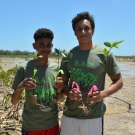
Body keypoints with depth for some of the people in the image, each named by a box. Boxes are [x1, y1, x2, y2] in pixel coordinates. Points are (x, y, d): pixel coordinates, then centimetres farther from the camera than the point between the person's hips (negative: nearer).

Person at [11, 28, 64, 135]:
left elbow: (60, 98, 7)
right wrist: (20, 87, -23)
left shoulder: (56, 68, -3)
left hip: (52, 125, 3)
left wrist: (59, 90, -14)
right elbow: (14, 102, -4)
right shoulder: (24, 68, -10)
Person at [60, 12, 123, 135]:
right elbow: (63, 82, 11)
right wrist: (68, 93, -10)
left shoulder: (104, 54, -5)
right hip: (69, 115, 3)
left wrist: (103, 93, -17)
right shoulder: (68, 56, 3)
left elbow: (118, 81, 0)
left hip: (94, 117, -2)